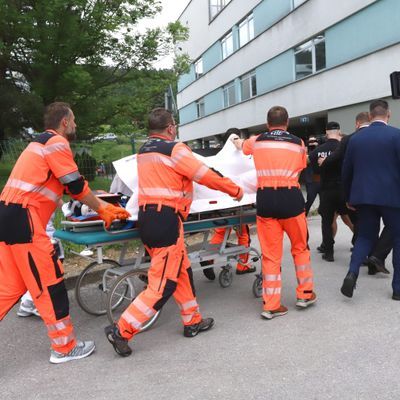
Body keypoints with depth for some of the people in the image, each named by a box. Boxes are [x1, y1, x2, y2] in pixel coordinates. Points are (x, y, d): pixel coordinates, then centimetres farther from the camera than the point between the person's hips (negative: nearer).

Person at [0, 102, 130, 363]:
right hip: (23, 220, -10)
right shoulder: (57, 143, -8)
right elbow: (76, 187, -8)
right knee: (50, 284, 0)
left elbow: (70, 185, 22)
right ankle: (65, 347, 12)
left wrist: (103, 207, 22)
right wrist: (103, 210, 8)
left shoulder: (42, 143, 23)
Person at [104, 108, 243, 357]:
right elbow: (207, 176, -6)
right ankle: (122, 330, 1)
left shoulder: (143, 152, 13)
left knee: (181, 271, 18)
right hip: (166, 220, -9)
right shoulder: (174, 149, -9)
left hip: (146, 217, 9)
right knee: (163, 284, -1)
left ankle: (193, 321, 29)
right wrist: (236, 190, 7)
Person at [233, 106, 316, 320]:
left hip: (265, 199, 1)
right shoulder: (298, 143, 8)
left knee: (270, 254, 6)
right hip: (290, 198, -1)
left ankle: (271, 305, 11)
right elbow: (301, 168, 17)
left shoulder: (257, 141, 10)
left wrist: (236, 142, 55)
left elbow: (241, 146, 31)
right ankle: (305, 294, 27)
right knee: (300, 247, 18)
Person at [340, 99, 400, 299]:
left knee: (365, 236, 16)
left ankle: (352, 273, -6)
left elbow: (346, 171, 9)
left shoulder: (355, 138, 6)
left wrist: (349, 197, 19)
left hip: (363, 196, 3)